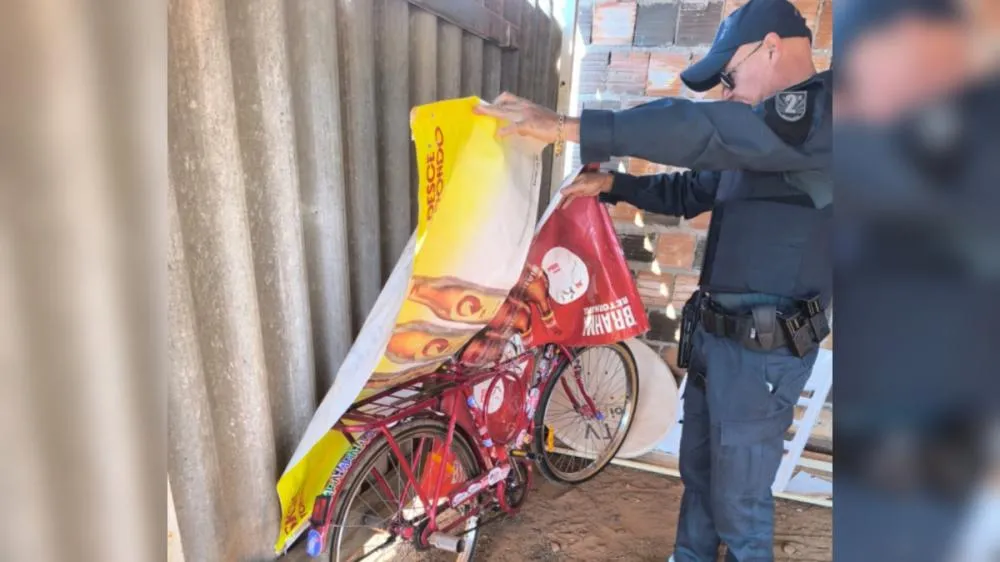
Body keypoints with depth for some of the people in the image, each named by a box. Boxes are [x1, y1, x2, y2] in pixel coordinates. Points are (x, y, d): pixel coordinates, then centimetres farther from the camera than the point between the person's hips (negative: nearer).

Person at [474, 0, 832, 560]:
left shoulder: (821, 107, -17)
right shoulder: (760, 137, 13)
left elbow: (707, 131, -31)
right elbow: (689, 191, 23)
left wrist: (568, 127, -33)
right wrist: (612, 184, 11)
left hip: (762, 351, -9)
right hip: (716, 334, 9)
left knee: (739, 499, 8)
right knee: (698, 473, 24)